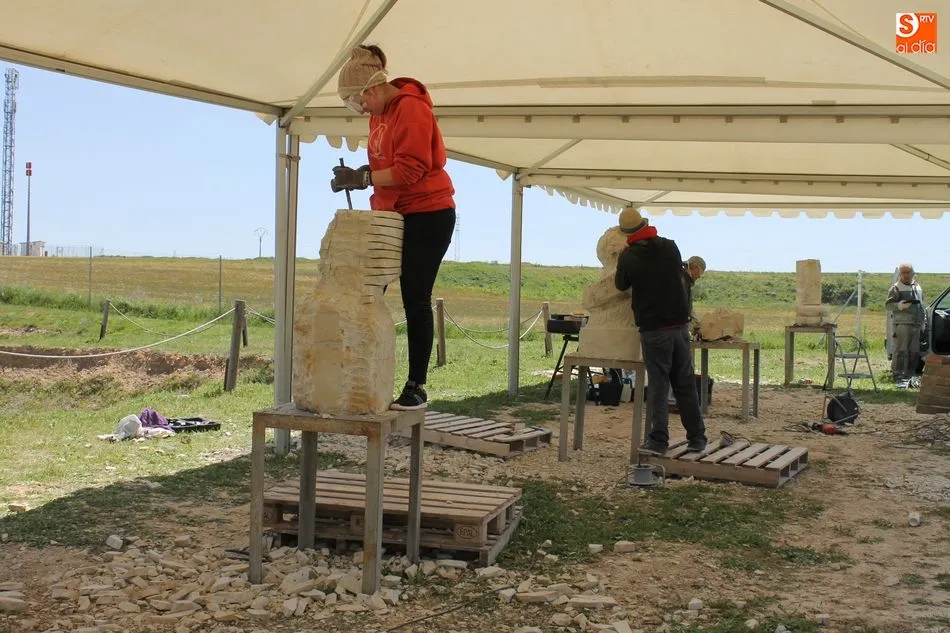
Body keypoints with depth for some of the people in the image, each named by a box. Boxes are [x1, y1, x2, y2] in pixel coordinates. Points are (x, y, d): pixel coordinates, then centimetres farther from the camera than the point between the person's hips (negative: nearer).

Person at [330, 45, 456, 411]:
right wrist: (362, 174, -5)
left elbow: (411, 170, -23)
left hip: (428, 215, -8)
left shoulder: (411, 109, -16)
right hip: (392, 215, 9)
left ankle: (416, 388, 0)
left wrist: (362, 179, -22)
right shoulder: (379, 113, 10)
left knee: (415, 300, -6)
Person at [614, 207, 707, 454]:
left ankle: (659, 441, 1)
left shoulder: (629, 257, -9)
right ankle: (697, 438, 15)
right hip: (680, 325, 3)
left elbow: (621, 285, 7)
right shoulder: (670, 246, 1)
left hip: (653, 329, -3)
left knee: (658, 385, 2)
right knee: (685, 384, 11)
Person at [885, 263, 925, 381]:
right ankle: (897, 373, -10)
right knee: (900, 349, -11)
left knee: (914, 350, 8)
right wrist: (899, 305, -24)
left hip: (916, 324, 7)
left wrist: (923, 322, 21)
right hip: (902, 323, -7)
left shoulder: (918, 287, 20)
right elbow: (887, 305, -6)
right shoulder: (896, 288, 0)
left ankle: (910, 373, 17)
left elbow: (922, 305, 29)